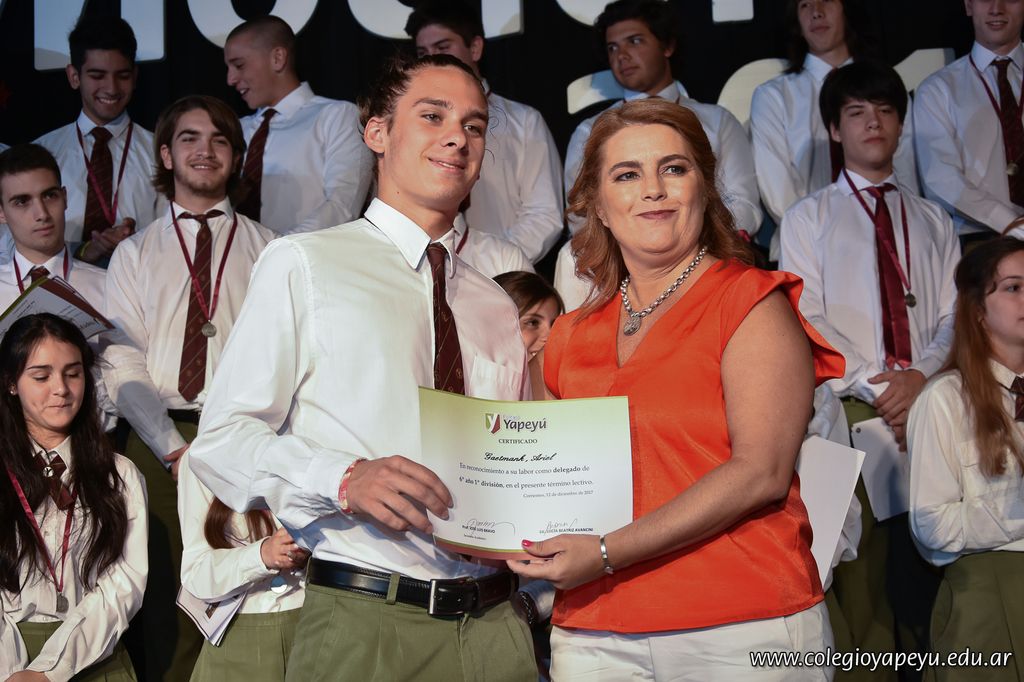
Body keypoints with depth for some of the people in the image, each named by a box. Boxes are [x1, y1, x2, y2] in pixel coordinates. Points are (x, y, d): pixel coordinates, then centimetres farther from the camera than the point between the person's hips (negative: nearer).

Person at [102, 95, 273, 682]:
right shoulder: (135, 255, 13)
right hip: (160, 436, 1)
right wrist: (175, 449, -10)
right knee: (170, 594, -1)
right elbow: (123, 364, 4)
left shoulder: (268, 250, 11)